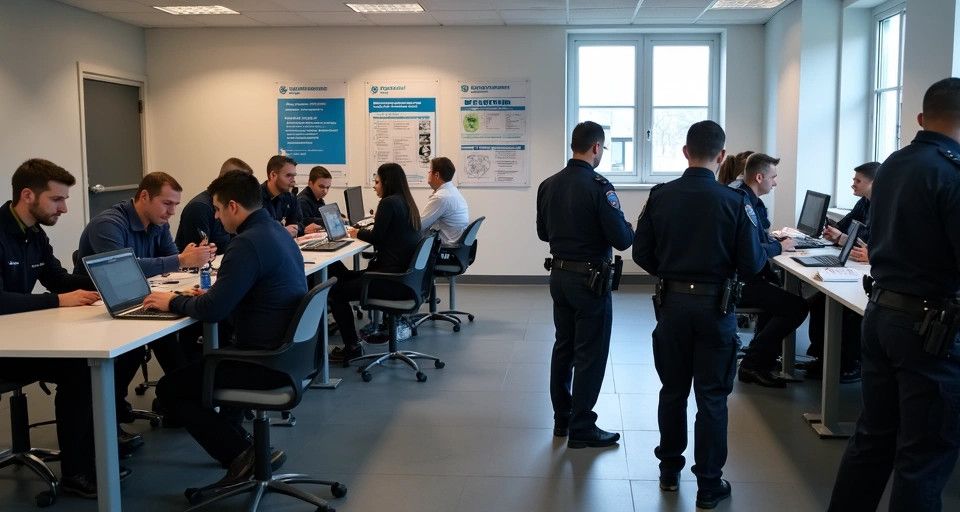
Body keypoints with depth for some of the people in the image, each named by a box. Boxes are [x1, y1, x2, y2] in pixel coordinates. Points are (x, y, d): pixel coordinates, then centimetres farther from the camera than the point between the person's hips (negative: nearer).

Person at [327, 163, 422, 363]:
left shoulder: (389, 203, -13)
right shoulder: (407, 203, 14)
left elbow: (376, 237, -7)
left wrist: (358, 233, 10)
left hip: (393, 280, -10)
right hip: (407, 275, 10)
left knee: (336, 292, -3)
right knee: (346, 277, 22)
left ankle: (352, 347, 3)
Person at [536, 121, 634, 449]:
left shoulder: (548, 185, 3)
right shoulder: (598, 187, -18)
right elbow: (621, 239, -19)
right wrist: (630, 228, 2)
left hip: (559, 275, 7)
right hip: (590, 279, -7)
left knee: (563, 347, 17)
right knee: (590, 355, 2)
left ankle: (561, 420, 27)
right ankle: (581, 429, 9)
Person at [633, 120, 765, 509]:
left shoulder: (660, 196, -5)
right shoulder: (735, 201, -12)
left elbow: (642, 254, 0)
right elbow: (750, 265, -11)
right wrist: (770, 248, 11)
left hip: (671, 302, 3)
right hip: (715, 305, -2)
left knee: (672, 390, 17)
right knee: (711, 397, 7)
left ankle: (669, 470, 30)